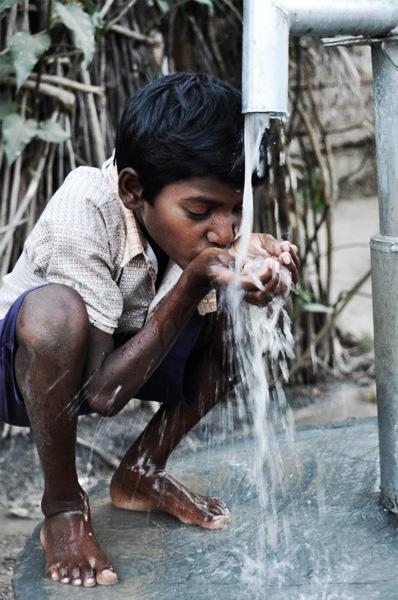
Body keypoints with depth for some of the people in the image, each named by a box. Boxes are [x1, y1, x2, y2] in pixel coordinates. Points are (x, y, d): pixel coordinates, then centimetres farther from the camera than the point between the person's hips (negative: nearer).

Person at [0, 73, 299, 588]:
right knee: (56, 311, -39)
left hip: (122, 354, 6)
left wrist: (253, 268, -36)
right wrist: (192, 283, -37)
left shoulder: (192, 211, -17)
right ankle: (63, 506, -14)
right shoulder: (82, 219, -33)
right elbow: (103, 394, -32)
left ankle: (141, 474, 4)